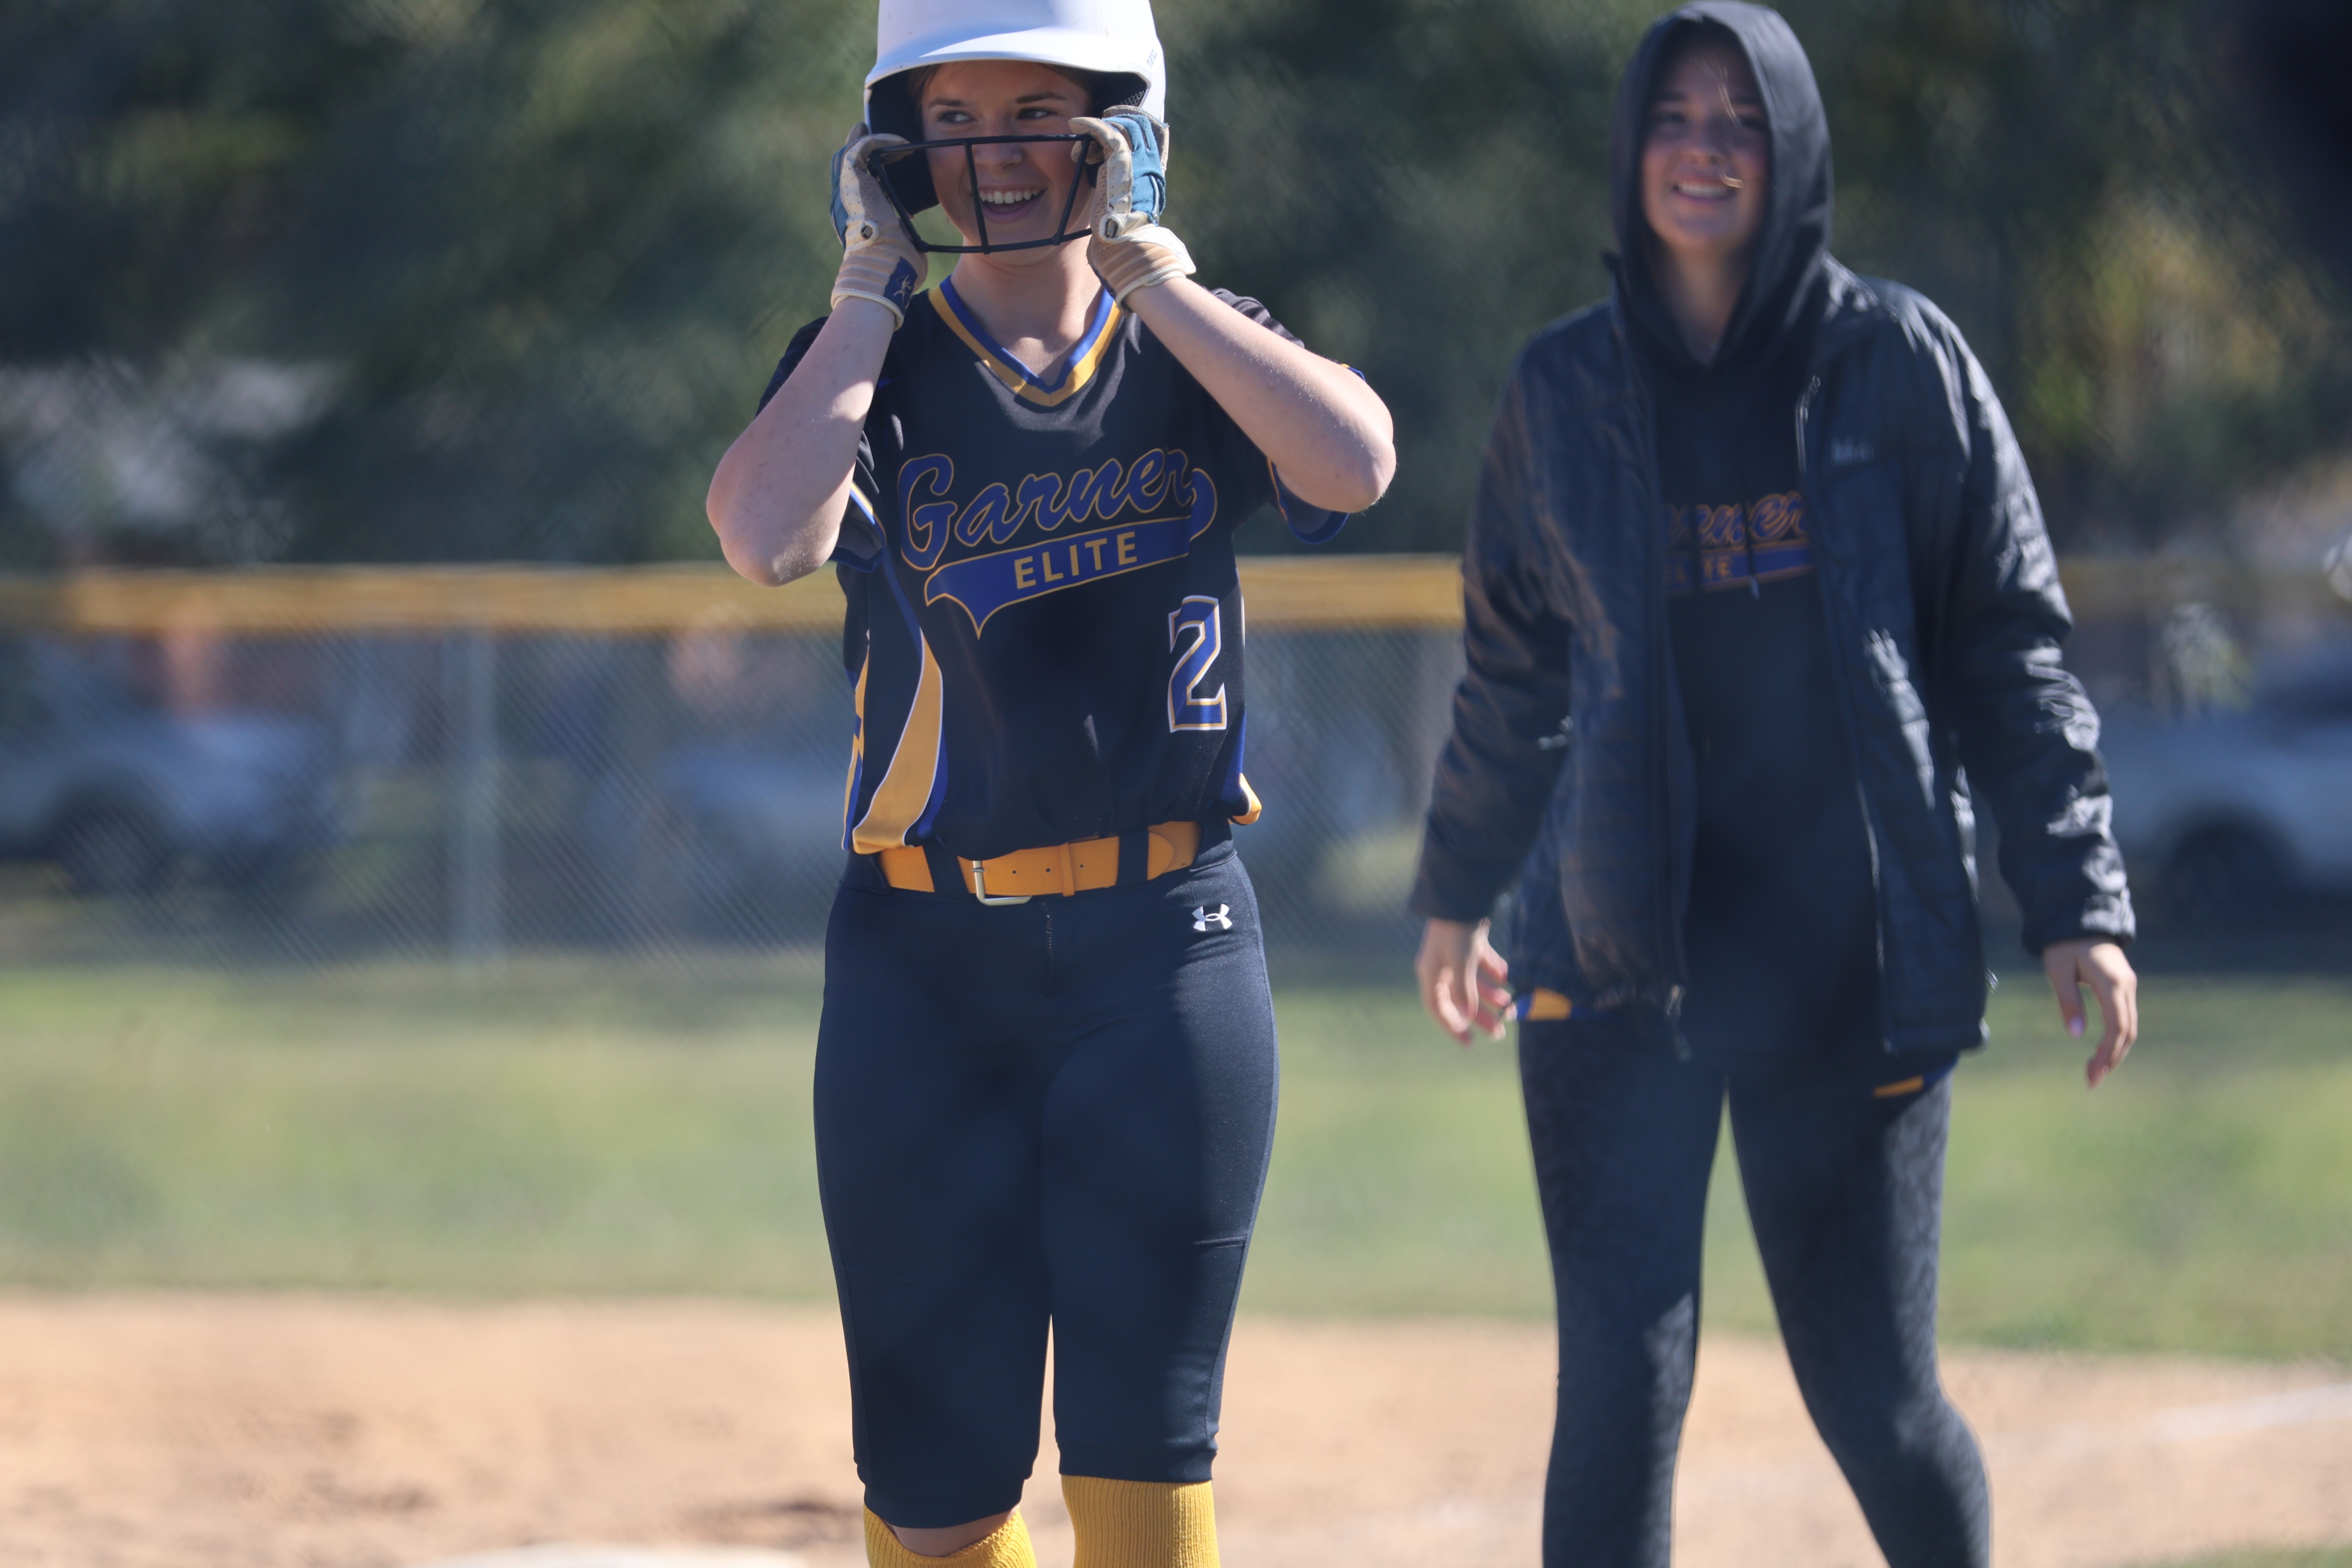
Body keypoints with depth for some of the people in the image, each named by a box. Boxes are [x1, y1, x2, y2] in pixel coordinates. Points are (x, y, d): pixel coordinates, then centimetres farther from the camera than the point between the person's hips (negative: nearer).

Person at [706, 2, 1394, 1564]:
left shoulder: (1196, 347, 7)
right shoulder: (869, 363, 5)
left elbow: (1355, 463, -15)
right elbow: (766, 537, -18)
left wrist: (1144, 267, -10)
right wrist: (874, 290, -8)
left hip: (1163, 946, 0)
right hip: (925, 957, 0)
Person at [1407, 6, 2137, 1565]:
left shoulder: (1899, 360, 2)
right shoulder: (1565, 387, 8)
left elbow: (2011, 650, 2)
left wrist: (2079, 902, -4)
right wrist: (1457, 892, 28)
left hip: (1855, 955, -1)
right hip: (1619, 962, 1)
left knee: (1874, 1394, 2)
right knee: (1622, 1385, -8)